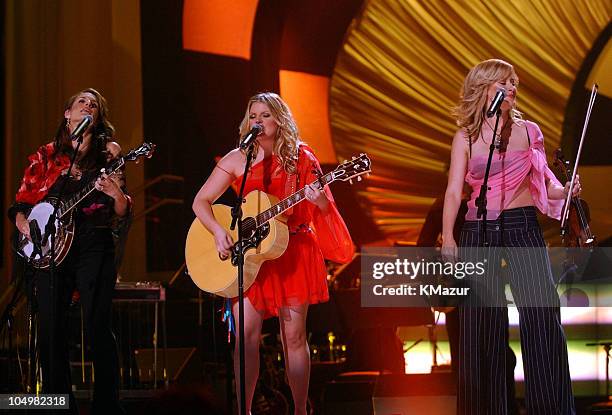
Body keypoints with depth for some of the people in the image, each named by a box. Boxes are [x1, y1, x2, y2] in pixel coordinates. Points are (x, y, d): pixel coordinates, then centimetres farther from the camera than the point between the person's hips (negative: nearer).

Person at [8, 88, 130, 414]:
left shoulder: (107, 154, 8)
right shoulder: (45, 156, 12)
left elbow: (123, 213, 5)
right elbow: (20, 202, 15)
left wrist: (117, 194, -17)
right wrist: (23, 222, -6)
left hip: (94, 245, -2)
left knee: (97, 327, -9)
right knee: (50, 329, -1)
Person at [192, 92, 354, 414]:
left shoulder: (301, 157, 3)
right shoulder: (237, 159, 4)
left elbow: (324, 208, 2)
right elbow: (201, 201, 3)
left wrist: (319, 200, -21)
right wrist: (219, 232, -13)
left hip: (292, 251, 0)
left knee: (294, 335, -1)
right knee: (246, 333, -9)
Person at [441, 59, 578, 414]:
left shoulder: (528, 131, 10)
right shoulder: (466, 137, 6)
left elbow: (542, 186, 14)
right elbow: (454, 191, -2)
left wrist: (565, 191, -8)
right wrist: (448, 237, -16)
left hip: (523, 227, 1)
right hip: (479, 231, 0)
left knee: (542, 315, -9)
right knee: (482, 323, 0)